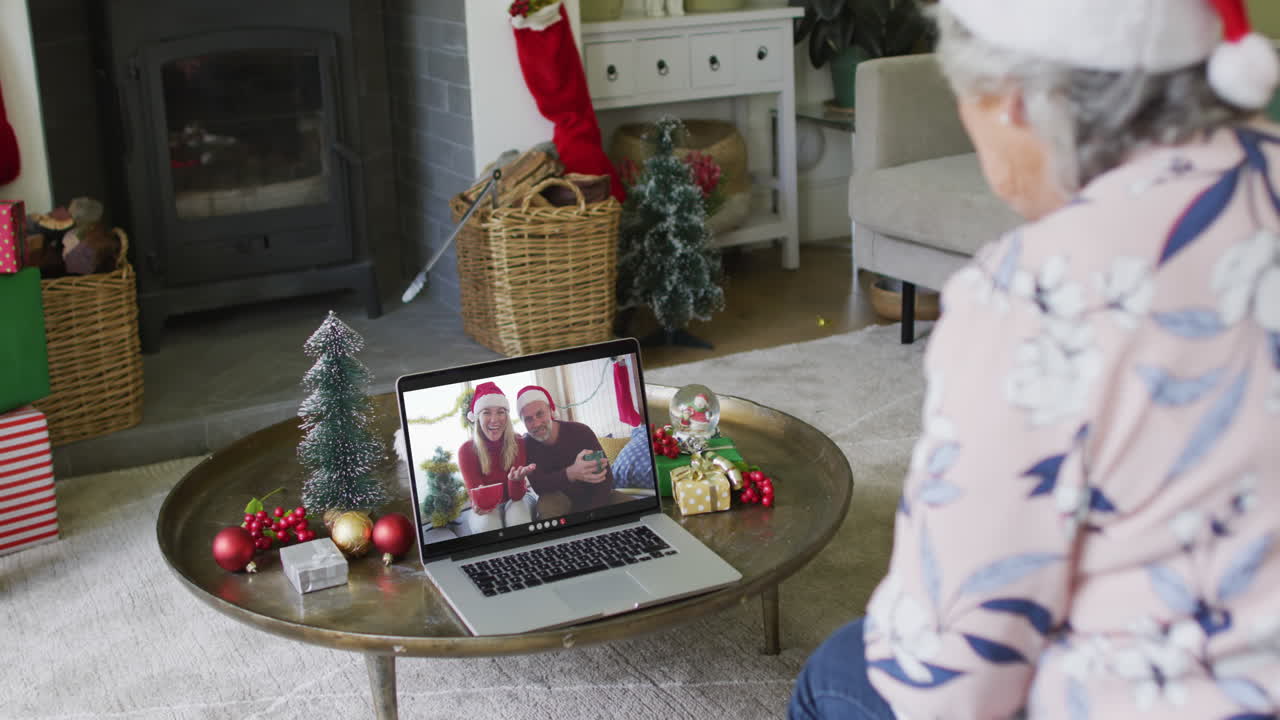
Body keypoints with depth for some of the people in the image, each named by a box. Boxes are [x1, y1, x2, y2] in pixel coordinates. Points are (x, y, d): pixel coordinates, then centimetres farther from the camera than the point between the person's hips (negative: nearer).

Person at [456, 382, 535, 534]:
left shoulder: (519, 443, -15)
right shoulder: (466, 450, -18)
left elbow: (516, 496, -16)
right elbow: (477, 497, -19)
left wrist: (516, 479, -40)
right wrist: (480, 504, -45)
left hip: (512, 502, 1)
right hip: (485, 509, -1)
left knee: (518, 520, -34)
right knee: (488, 525, -35)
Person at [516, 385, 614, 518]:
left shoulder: (580, 431, -16)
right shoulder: (527, 445, -11)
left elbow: (605, 476, -19)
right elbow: (537, 485, -23)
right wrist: (570, 473, -43)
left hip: (592, 497, 0)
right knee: (548, 502, -34)